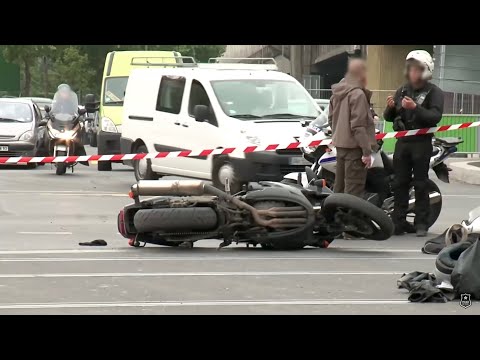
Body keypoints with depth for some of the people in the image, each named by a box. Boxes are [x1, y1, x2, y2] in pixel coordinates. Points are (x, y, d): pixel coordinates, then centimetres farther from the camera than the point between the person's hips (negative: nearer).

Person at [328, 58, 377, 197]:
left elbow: (331, 119, 19)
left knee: (340, 186, 16)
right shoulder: (358, 94, -16)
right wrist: (366, 151, -18)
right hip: (354, 147, -9)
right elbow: (358, 126, -20)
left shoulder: (337, 93, 11)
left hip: (340, 145, 9)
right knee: (353, 190, -9)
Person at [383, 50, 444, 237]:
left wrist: (415, 108, -30)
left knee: (420, 184, -2)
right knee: (400, 184, 3)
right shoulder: (402, 90, 14)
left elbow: (435, 116, -17)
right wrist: (390, 107, -7)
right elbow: (389, 117, 16)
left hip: (421, 142, -5)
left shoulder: (434, 92, -2)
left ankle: (421, 223, 1)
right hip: (402, 142, 5)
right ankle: (399, 222, 6)